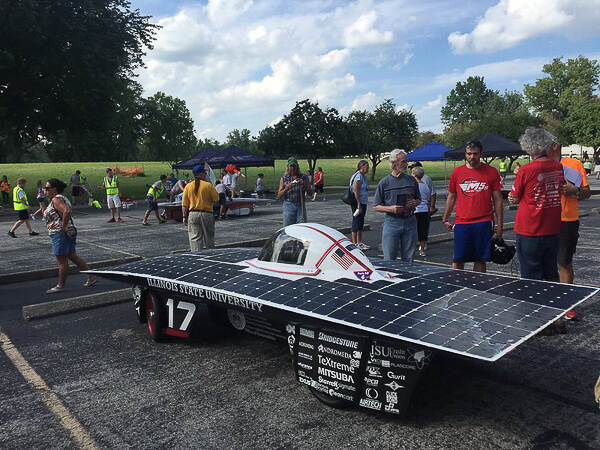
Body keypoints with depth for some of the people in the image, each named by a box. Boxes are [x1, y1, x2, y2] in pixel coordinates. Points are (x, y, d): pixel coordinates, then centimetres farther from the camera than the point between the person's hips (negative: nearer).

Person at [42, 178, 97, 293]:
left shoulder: (56, 199, -15)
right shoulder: (62, 198, 16)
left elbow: (67, 211, -31)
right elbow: (68, 211, 26)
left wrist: (63, 226, -24)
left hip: (60, 234, -10)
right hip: (69, 232, 10)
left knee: (62, 261, -1)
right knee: (73, 256, 13)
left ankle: (60, 285, 9)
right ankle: (91, 277, 14)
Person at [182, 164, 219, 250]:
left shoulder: (188, 187, 1)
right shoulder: (208, 185, -7)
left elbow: (184, 205, 2)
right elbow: (216, 199, -3)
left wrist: (185, 217, 8)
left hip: (193, 215, 2)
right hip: (206, 214, -2)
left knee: (195, 238, 3)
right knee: (209, 237, 12)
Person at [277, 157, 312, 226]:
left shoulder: (303, 177, 7)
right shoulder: (284, 178, 5)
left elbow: (310, 193, 4)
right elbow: (279, 196, 1)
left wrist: (303, 184, -12)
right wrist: (287, 188, -15)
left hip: (300, 205, 0)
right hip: (288, 205, 0)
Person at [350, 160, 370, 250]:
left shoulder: (363, 176, 14)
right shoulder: (358, 176, -15)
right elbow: (355, 190, -21)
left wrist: (362, 204, 18)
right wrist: (358, 204, -23)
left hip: (363, 203, 10)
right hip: (357, 203, -10)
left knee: (361, 223, 15)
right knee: (356, 223, -3)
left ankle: (359, 242, 24)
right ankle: (355, 244, 3)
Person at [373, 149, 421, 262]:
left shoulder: (412, 180, 9)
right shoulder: (384, 183, 0)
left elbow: (419, 199, 21)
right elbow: (375, 207, 1)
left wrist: (415, 203, -3)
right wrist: (390, 208, -16)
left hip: (410, 222, 3)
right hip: (392, 222, -3)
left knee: (408, 259, 7)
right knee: (389, 259, 0)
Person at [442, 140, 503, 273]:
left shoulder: (491, 172, 3)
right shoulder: (456, 172, 7)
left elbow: (497, 200, 5)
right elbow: (451, 198, 16)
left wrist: (499, 225, 2)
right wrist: (445, 220, 15)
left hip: (484, 224, -1)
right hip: (461, 224, 1)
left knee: (480, 260, 5)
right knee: (457, 260, -1)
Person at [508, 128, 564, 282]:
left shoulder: (526, 171, -16)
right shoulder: (559, 167, 0)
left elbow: (515, 199, -6)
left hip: (529, 233, -5)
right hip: (553, 230, 6)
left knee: (532, 277, 5)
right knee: (552, 275, 19)